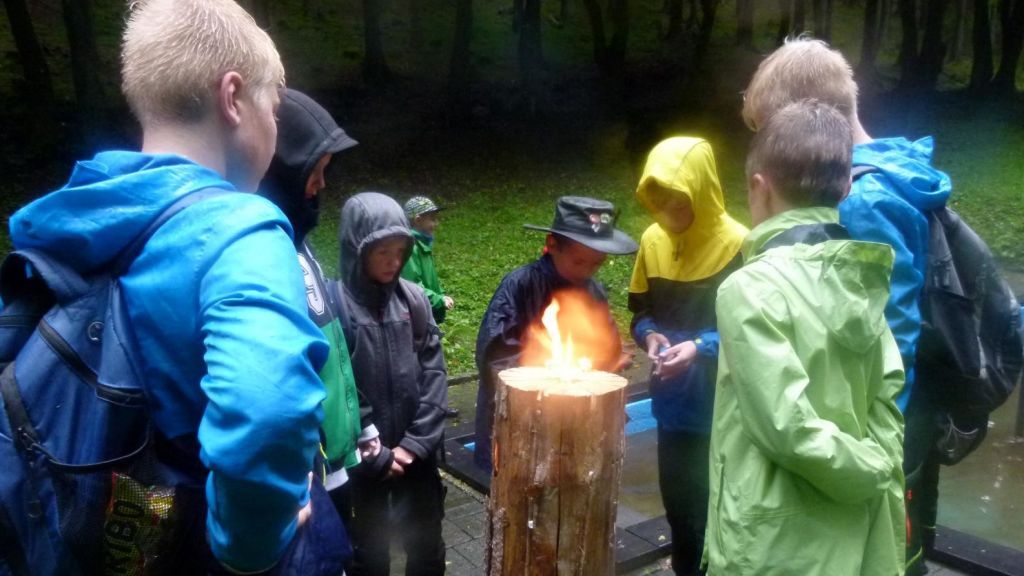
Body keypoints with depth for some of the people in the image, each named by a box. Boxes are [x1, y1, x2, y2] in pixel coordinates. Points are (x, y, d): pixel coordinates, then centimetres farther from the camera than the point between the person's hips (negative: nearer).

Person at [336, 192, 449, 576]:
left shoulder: (413, 298, -1)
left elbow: (434, 375, 1)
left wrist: (415, 444, -5)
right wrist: (375, 455, -10)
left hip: (416, 455, 4)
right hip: (362, 462, -3)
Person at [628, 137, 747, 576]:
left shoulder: (736, 244, -14)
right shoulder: (653, 240, 4)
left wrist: (701, 347, -26)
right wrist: (650, 335, -9)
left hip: (717, 404, -5)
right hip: (672, 399, 6)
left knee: (711, 506, 1)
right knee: (677, 499, 18)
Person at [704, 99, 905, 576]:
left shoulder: (752, 288, -19)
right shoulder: (863, 278, 1)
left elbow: (788, 426, -22)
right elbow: (889, 397, 1)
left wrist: (870, 472, -8)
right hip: (854, 535, 6)